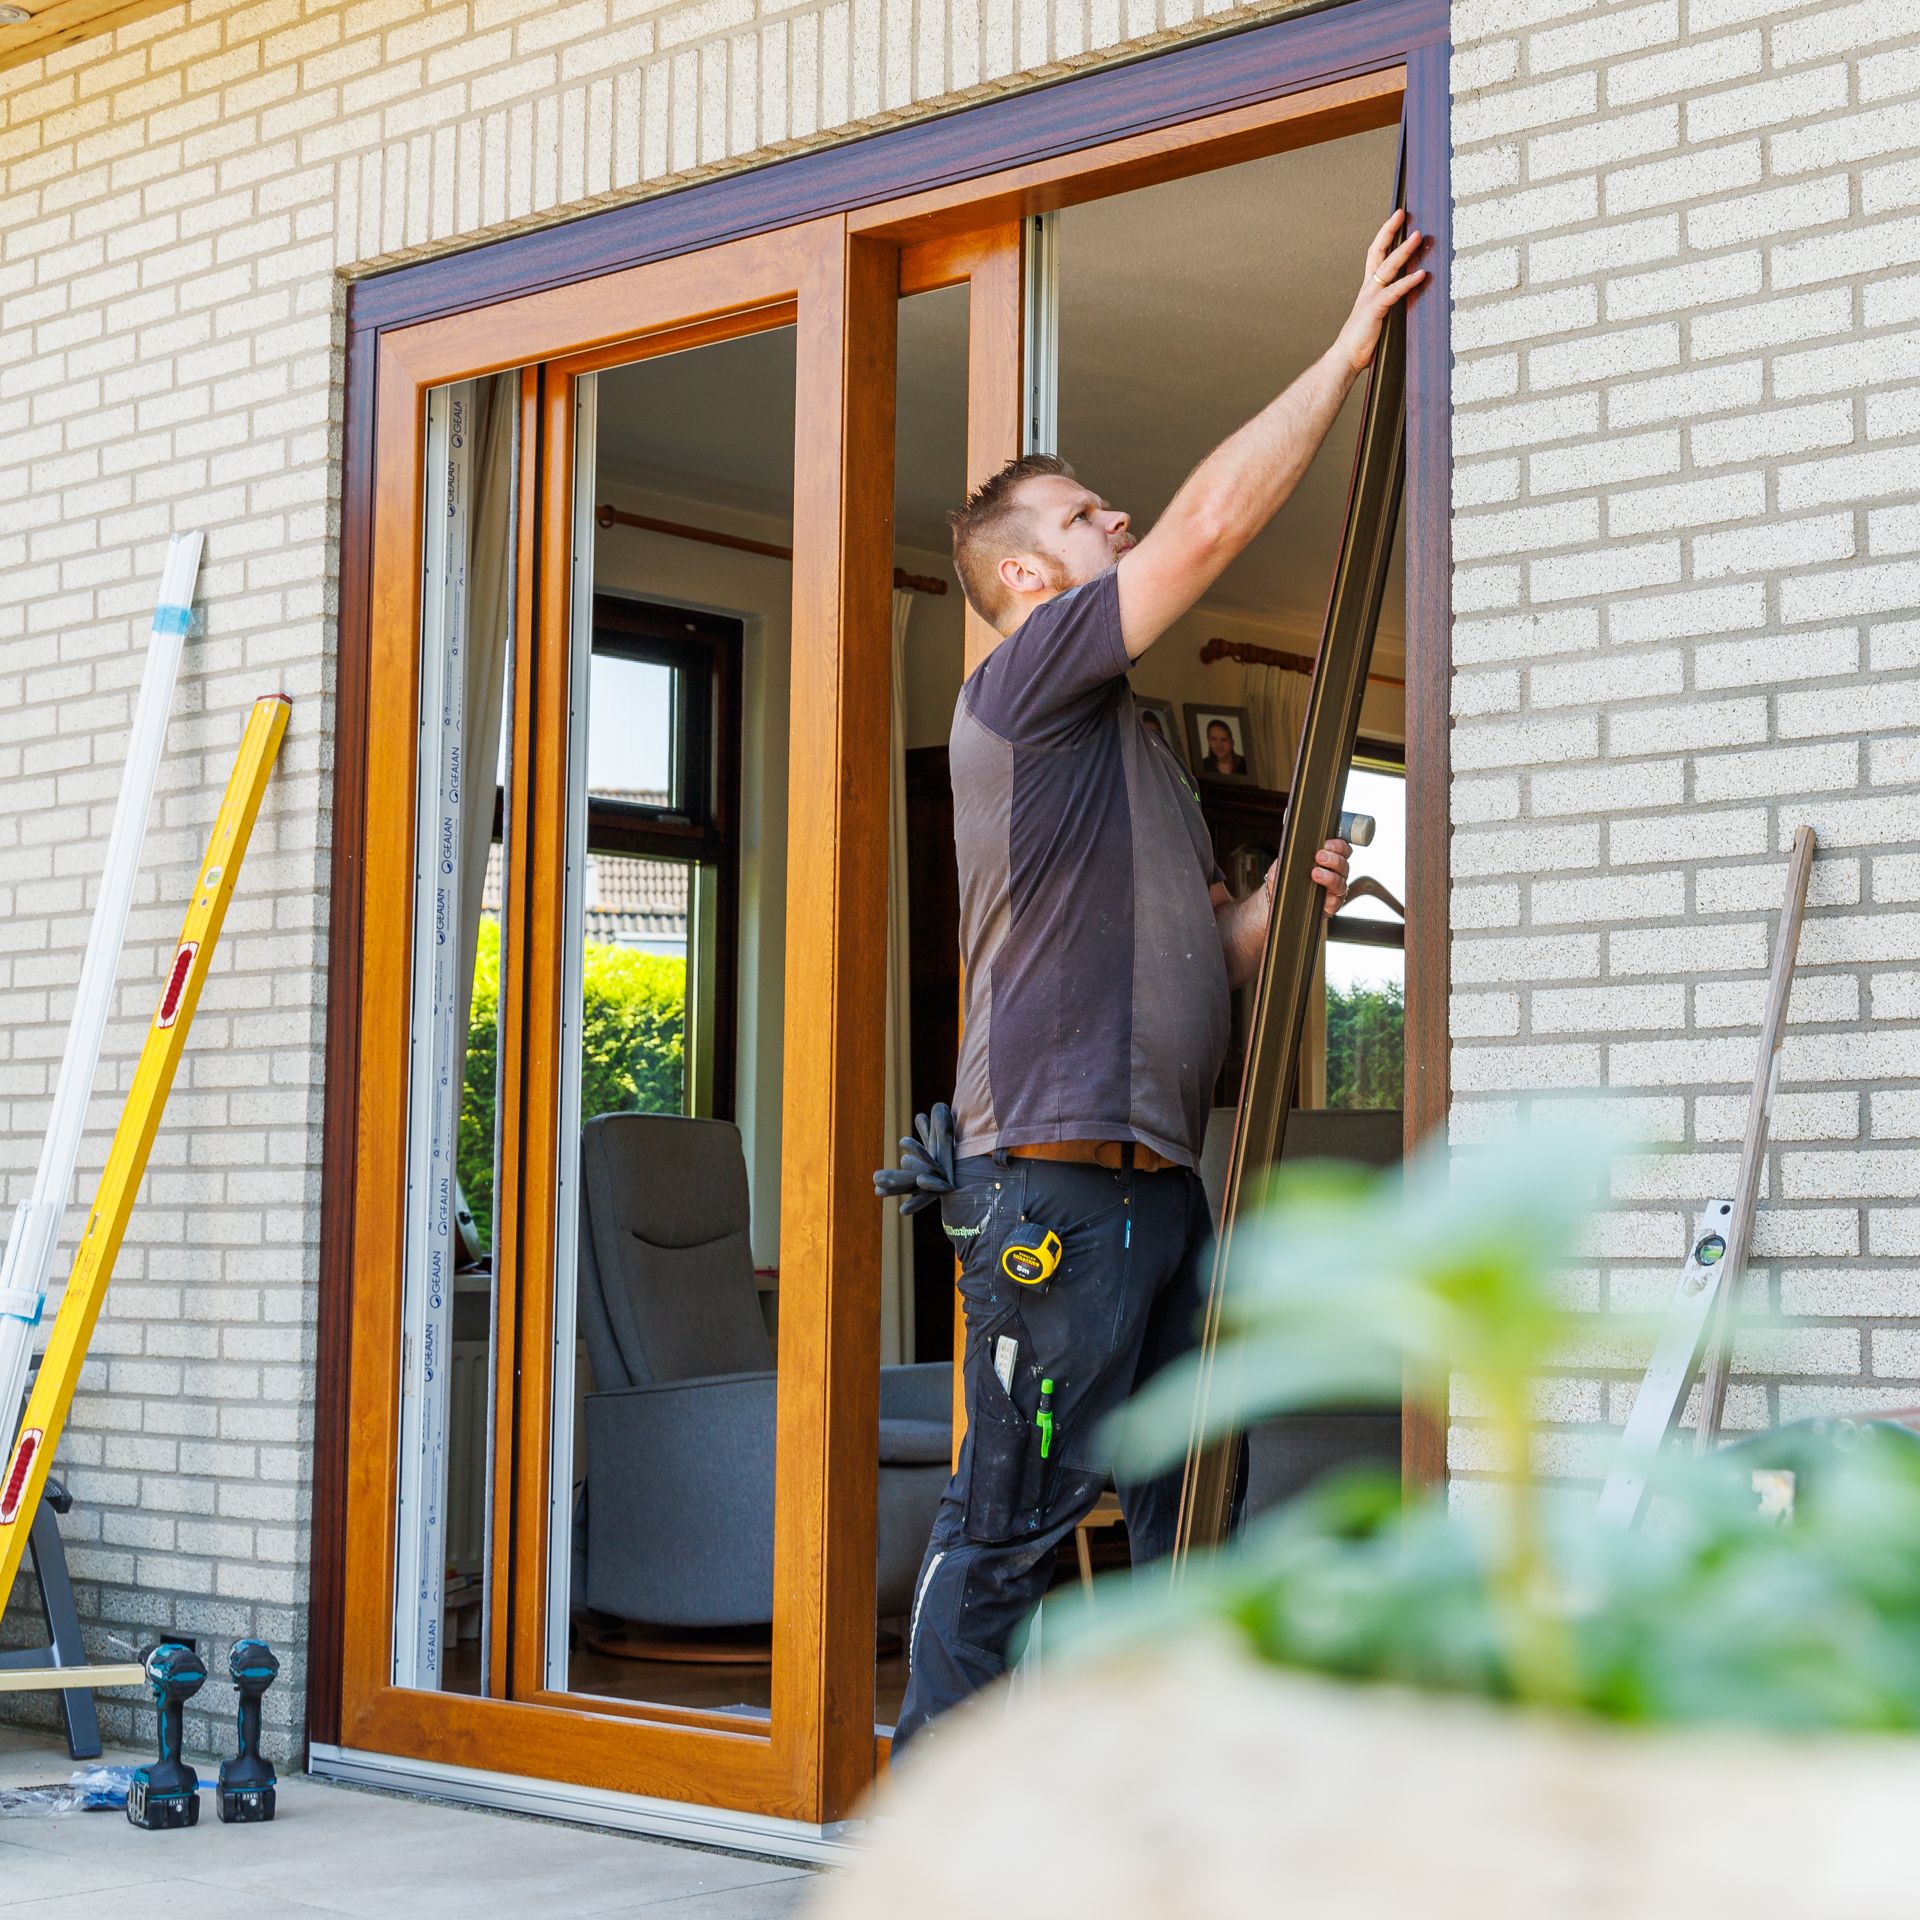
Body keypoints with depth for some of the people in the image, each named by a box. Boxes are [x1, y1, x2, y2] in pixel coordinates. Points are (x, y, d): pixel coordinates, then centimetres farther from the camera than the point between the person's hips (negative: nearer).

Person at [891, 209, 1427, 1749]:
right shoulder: (1024, 681, -2)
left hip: (1163, 1176, 9)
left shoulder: (1134, 744, 26)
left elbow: (1204, 954, 25)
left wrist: (1287, 896, 4)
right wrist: (1351, 349, -4)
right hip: (1055, 1171, -9)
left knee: (1192, 1510, 9)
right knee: (1013, 1521, -5)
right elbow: (1216, 518, -10)